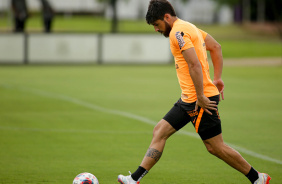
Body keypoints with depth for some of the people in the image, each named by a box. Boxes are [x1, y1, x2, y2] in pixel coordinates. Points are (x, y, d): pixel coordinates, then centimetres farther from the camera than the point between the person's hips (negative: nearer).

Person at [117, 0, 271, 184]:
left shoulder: (178, 32, -16)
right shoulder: (188, 27, 15)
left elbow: (195, 65, -24)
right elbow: (216, 47, 23)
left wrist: (200, 97, -23)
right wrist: (217, 78, 20)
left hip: (201, 100, -10)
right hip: (188, 99, 10)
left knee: (216, 147, -2)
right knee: (160, 131, 7)